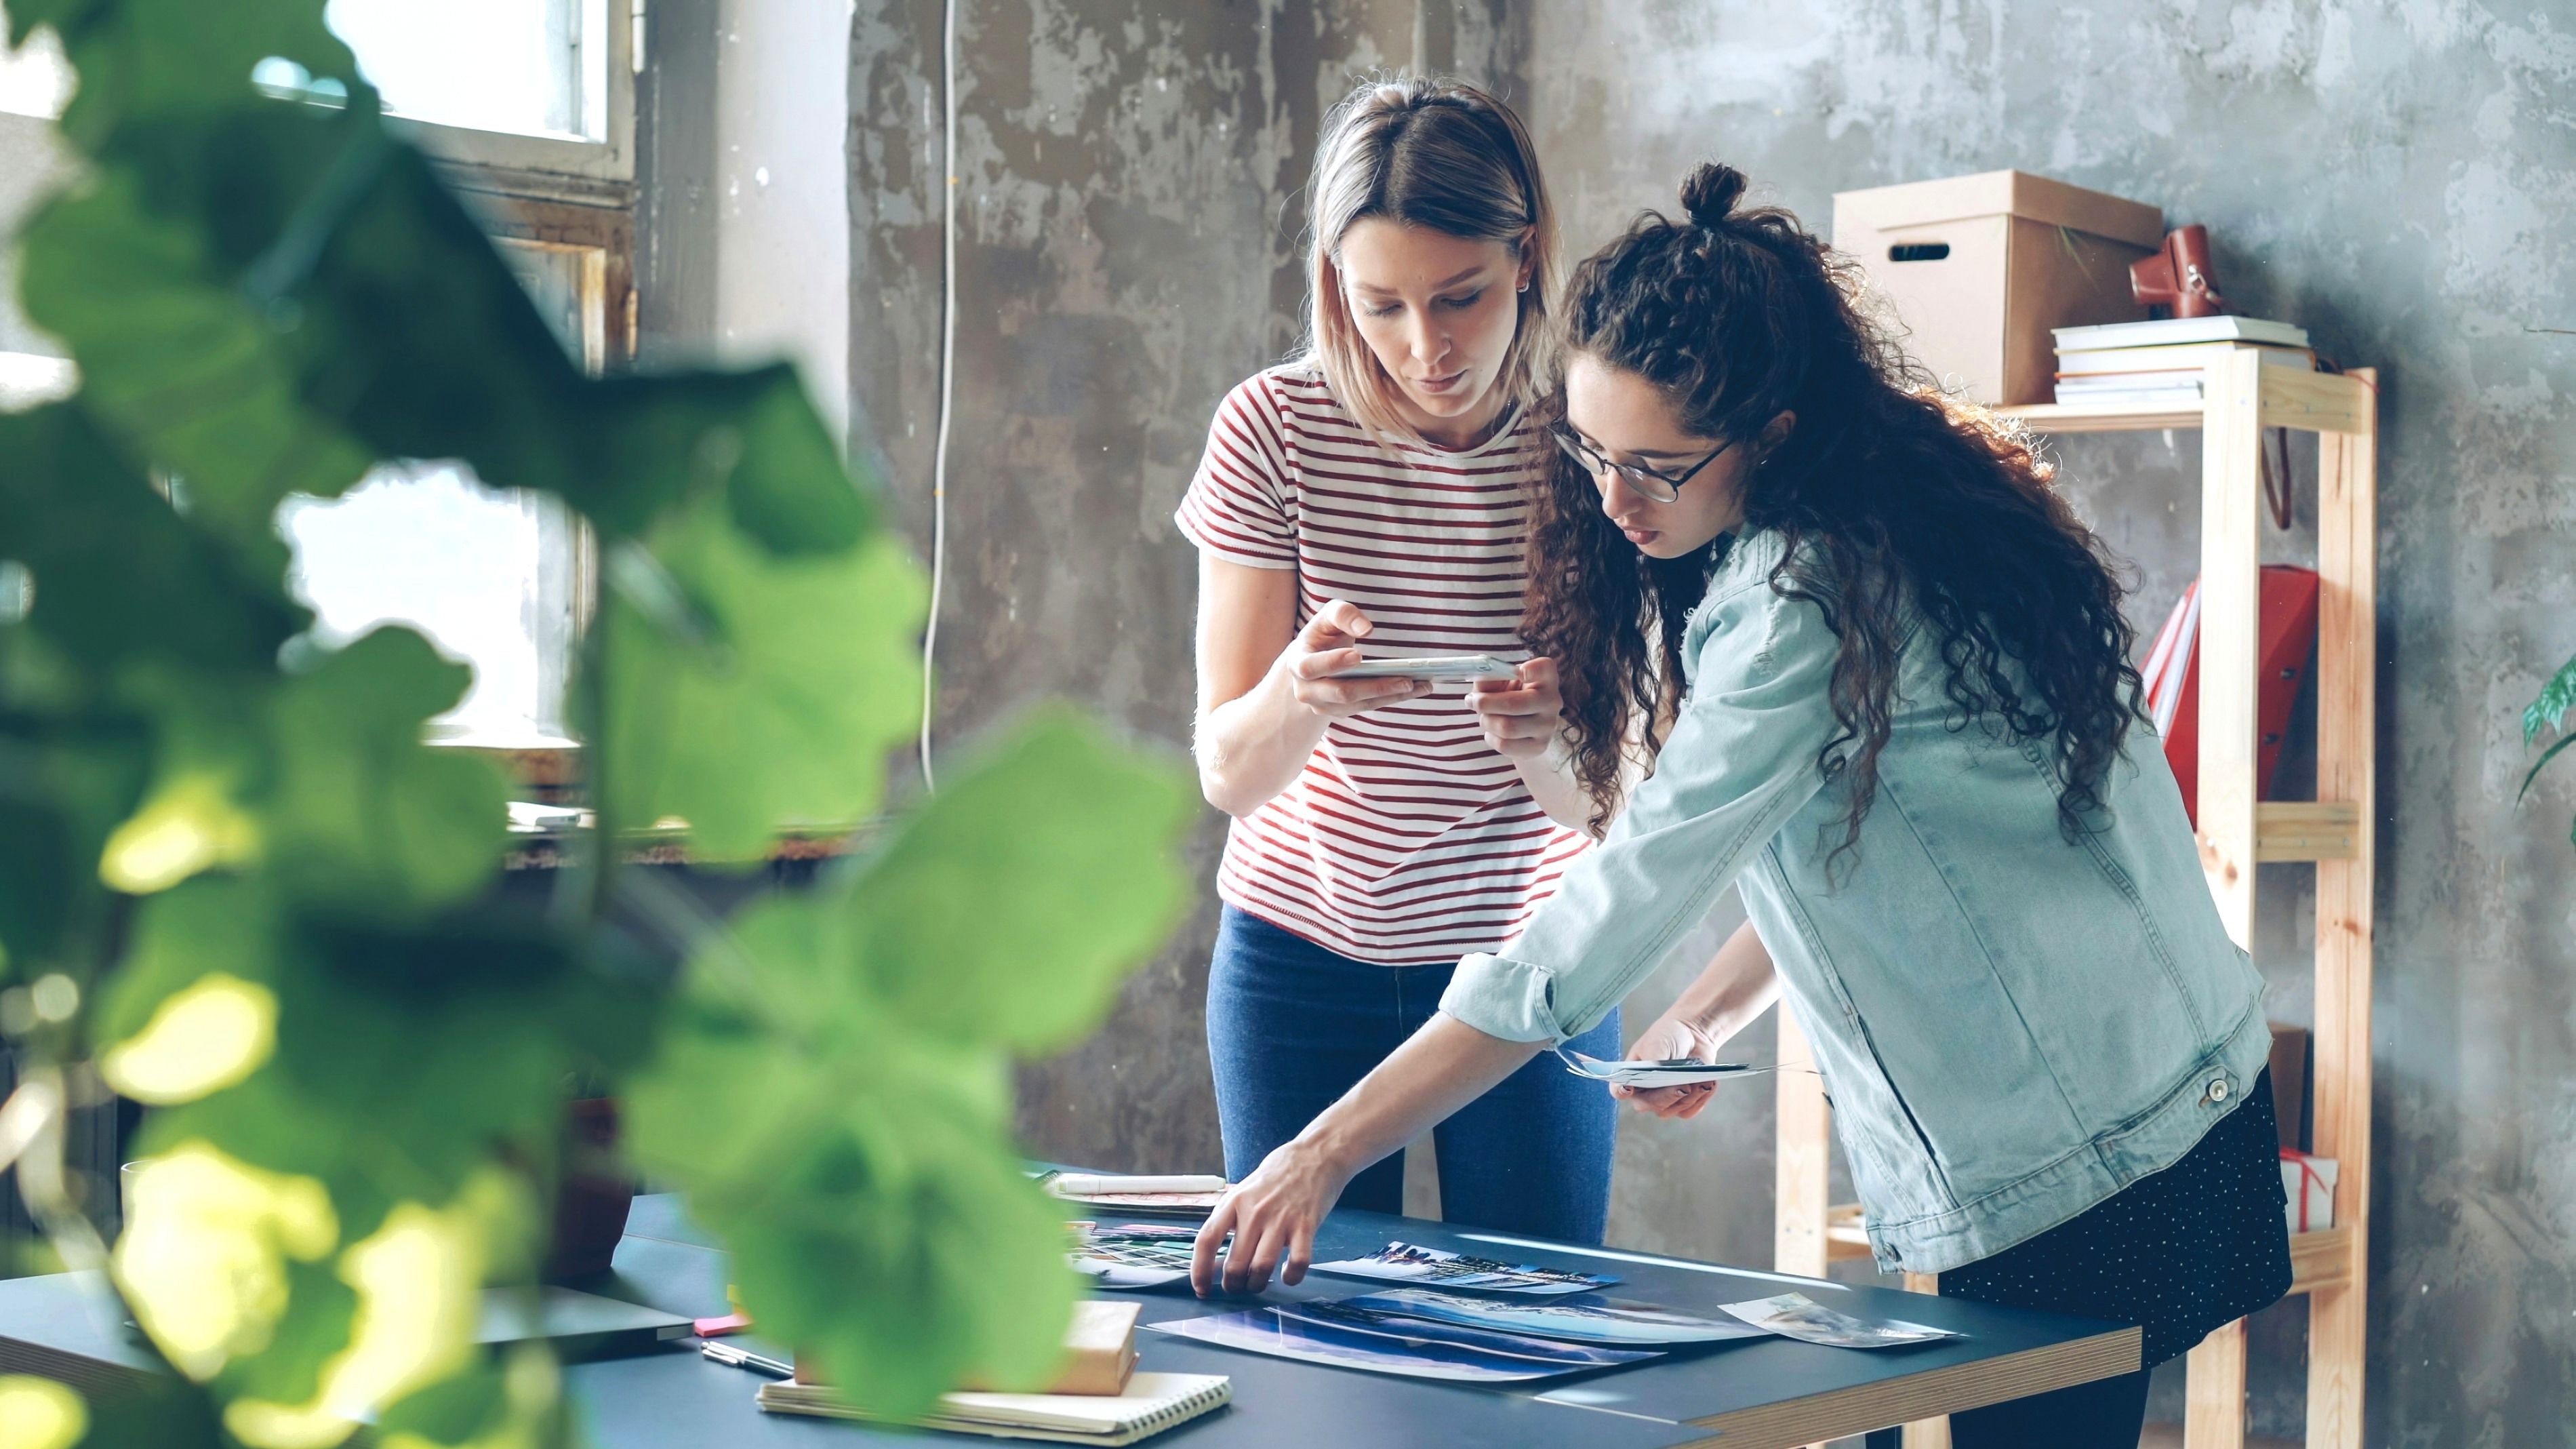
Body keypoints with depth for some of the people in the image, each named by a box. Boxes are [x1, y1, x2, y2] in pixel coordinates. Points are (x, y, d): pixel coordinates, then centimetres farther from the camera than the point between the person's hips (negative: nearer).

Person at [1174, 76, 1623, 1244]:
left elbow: (1609, 803, -13)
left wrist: (1547, 749, -35)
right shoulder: (1273, 428, -13)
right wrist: (1296, 696, -34)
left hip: (1527, 957, 0)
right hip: (1303, 953, 0)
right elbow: (1227, 773, -13)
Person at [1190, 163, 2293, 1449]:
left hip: (2082, 1149, -9)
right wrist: (1709, 1011, 4)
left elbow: (1617, 908, -28)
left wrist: (1323, 1154, -27)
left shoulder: (1810, 600, -24)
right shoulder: (1849, 530, 5)